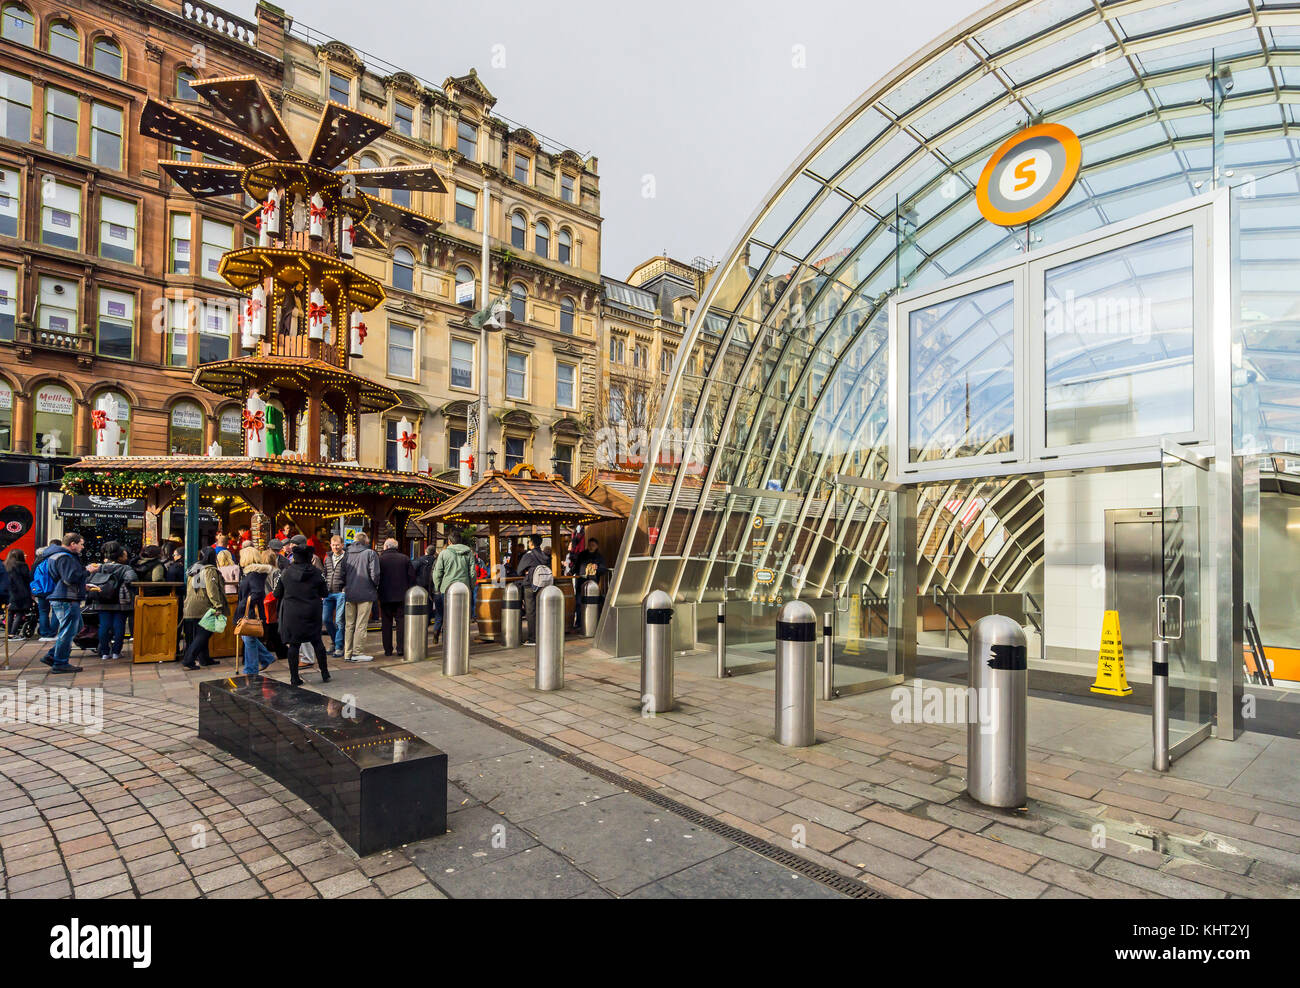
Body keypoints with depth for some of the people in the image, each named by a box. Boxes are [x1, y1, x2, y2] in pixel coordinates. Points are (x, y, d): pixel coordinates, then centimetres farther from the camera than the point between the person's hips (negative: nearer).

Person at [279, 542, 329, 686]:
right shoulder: (317, 573, -5)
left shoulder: (285, 573, -3)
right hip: (312, 613, 0)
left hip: (291, 613, 0)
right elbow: (323, 594, 2)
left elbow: (278, 593, 4)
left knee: (293, 644, 6)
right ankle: (325, 674, 17)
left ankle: (294, 678, 7)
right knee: (317, 642, 11)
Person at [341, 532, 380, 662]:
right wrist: (375, 587, 3)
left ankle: (348, 653, 15)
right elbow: (374, 574, -13)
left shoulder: (347, 553, 8)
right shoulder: (370, 553, -8)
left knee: (349, 625, 11)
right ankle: (358, 652, 1)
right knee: (361, 625, 0)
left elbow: (343, 573, 8)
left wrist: (346, 587, 18)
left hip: (349, 594, 5)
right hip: (365, 593, -5)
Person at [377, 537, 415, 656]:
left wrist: (377, 593, 9)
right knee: (401, 622, 6)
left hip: (385, 597, -1)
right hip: (402, 596, 1)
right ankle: (401, 648, 3)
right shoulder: (405, 558, 2)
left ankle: (388, 649, 8)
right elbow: (412, 577, 1)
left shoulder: (380, 559, -3)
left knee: (386, 623, 7)